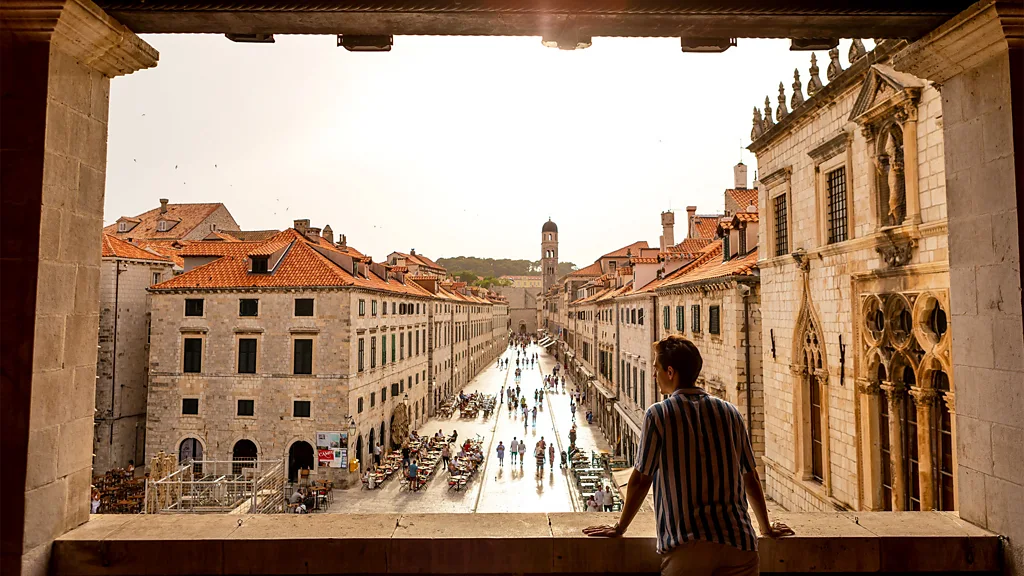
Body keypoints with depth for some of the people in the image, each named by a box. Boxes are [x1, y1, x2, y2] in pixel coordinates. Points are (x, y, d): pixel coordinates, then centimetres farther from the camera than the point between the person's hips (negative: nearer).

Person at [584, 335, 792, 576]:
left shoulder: (658, 414, -6)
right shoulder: (730, 412, 5)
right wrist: (767, 529, 28)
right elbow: (751, 479, 12)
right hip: (738, 540, 4)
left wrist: (619, 528, 12)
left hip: (687, 543, -4)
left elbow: (640, 480, -2)